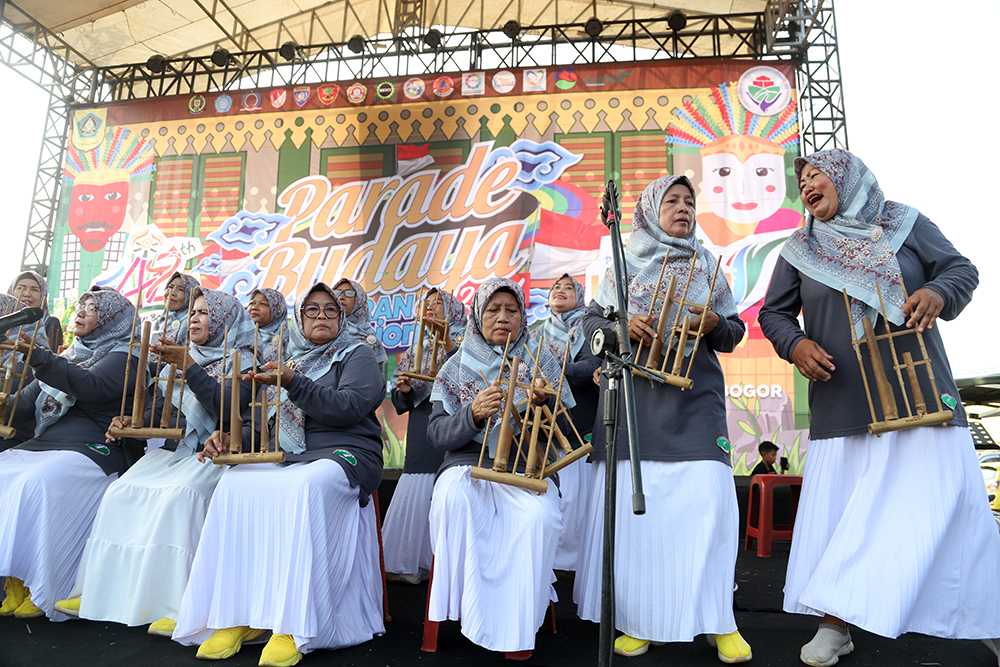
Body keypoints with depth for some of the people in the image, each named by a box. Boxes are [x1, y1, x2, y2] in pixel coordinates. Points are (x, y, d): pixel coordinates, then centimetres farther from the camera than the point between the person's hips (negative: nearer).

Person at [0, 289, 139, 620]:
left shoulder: (123, 358, 1)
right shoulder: (69, 356, 24)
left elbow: (90, 386, -19)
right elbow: (28, 401, 18)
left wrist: (36, 355, -24)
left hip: (90, 449, -7)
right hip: (42, 444, 7)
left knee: (36, 484, -30)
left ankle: (42, 591, -17)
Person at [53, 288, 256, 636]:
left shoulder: (241, 361, 1)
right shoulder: (175, 361, 21)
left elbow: (228, 409, -16)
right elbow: (160, 412, 18)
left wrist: (188, 366, -19)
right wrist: (132, 422, -3)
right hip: (173, 449, 6)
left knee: (177, 493, -31)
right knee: (121, 490, -17)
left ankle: (176, 603, -29)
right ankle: (100, 591, -8)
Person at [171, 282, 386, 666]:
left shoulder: (356, 354, 8)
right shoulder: (291, 361, 24)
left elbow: (351, 407, -10)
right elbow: (267, 423, 20)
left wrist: (294, 383, -16)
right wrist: (233, 437, -1)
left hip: (345, 454, -5)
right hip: (290, 458, 6)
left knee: (303, 486, -37)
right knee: (236, 482, -24)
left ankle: (293, 626, -34)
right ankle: (235, 616, -21)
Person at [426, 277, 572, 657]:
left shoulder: (541, 363, 11)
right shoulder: (458, 367, 10)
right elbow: (436, 434, 2)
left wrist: (544, 403, -15)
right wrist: (474, 415, -19)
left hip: (526, 467, 0)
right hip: (469, 463, 1)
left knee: (540, 514, -31)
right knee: (453, 497, -33)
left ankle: (517, 629, -14)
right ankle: (474, 610, -17)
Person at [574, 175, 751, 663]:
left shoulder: (706, 266, 16)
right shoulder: (624, 265, 13)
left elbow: (734, 332, 16)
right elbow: (591, 321, 10)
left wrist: (714, 325, -6)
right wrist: (622, 327, -11)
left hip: (694, 397, 1)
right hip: (631, 393, 0)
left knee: (706, 494, -10)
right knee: (631, 498, -2)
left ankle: (717, 618, 4)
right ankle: (638, 618, 11)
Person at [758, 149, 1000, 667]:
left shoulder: (904, 223, 7)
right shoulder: (800, 250, 9)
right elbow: (773, 312, 11)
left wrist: (937, 292, -15)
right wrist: (795, 344, -9)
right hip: (843, 402, 1)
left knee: (940, 498, -1)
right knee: (839, 505, 1)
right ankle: (836, 625, 12)